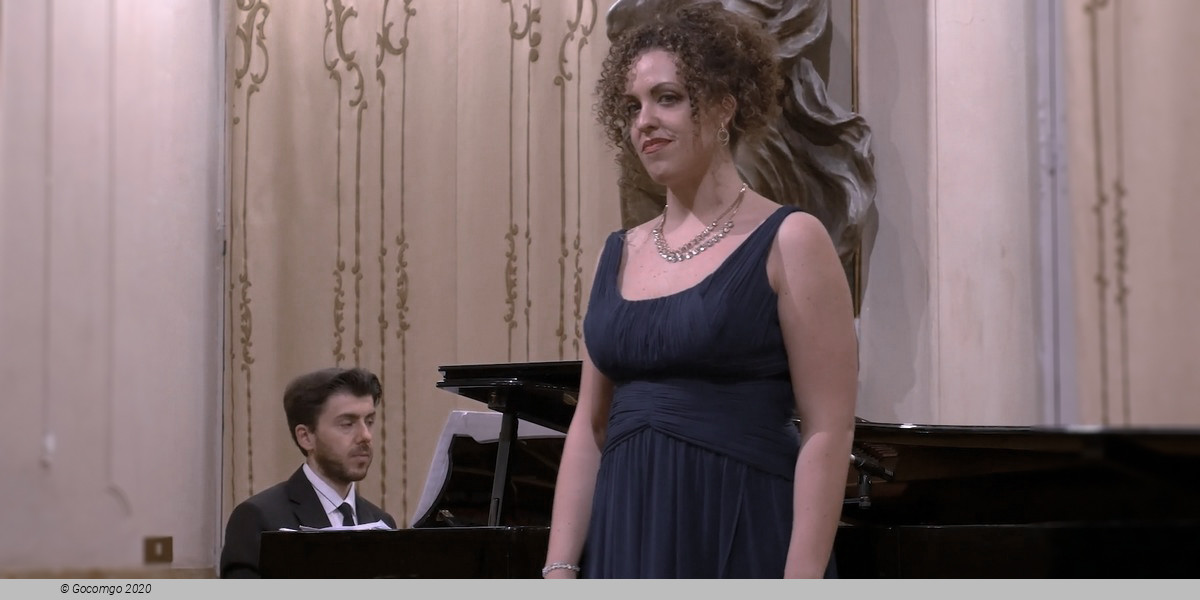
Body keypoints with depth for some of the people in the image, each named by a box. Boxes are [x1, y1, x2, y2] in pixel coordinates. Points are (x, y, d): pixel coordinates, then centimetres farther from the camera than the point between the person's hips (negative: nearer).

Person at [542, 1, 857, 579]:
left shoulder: (787, 242, -5)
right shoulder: (620, 254, 11)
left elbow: (828, 430, -10)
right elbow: (590, 427, 12)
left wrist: (801, 579, -17)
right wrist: (559, 569, 4)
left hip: (744, 541, -5)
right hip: (629, 539, 5)